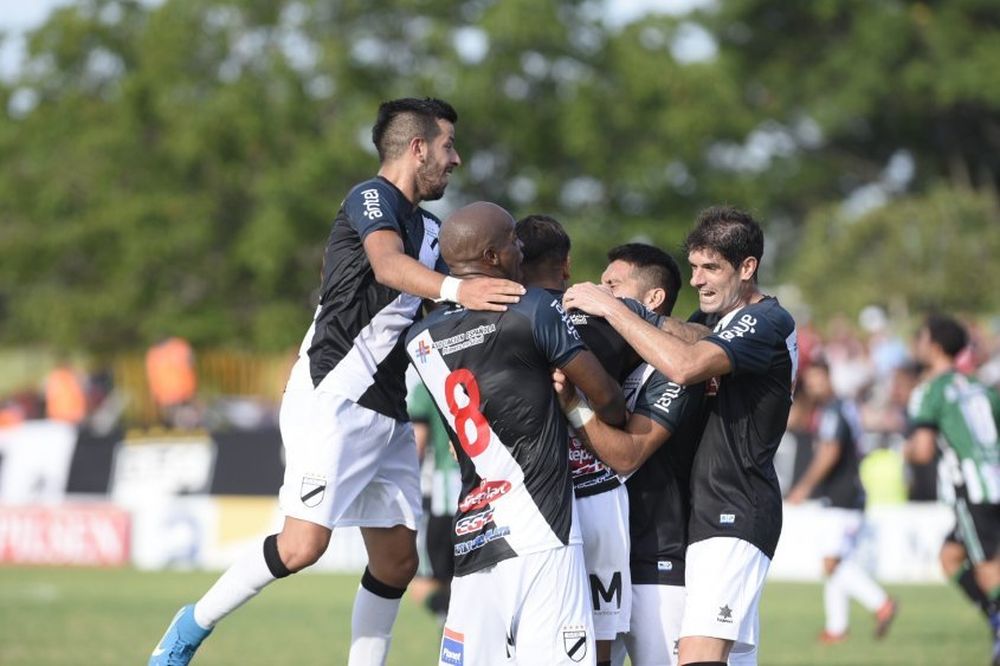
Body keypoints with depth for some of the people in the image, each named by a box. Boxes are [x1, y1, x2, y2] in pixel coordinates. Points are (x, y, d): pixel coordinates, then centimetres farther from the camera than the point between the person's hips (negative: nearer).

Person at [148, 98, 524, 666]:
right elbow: (388, 263, -29)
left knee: (397, 562, 7)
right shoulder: (374, 198, -8)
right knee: (303, 545, -17)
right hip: (334, 401, -9)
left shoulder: (429, 230, 19)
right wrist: (455, 289, -47)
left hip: (389, 415, 9)